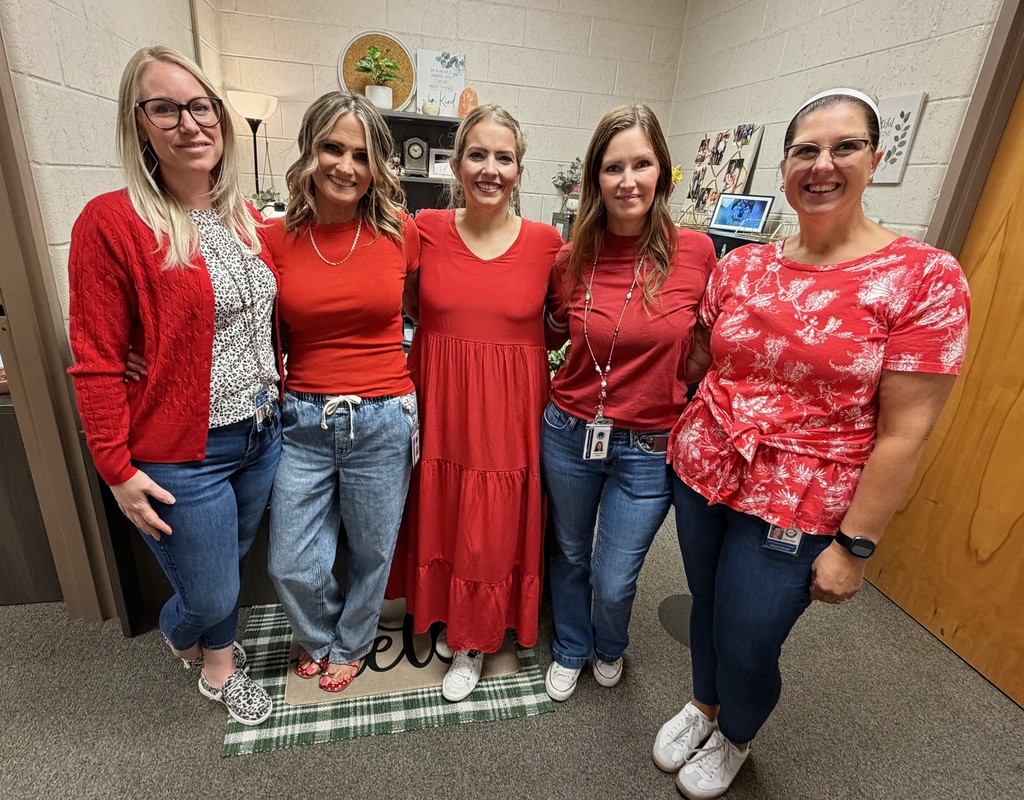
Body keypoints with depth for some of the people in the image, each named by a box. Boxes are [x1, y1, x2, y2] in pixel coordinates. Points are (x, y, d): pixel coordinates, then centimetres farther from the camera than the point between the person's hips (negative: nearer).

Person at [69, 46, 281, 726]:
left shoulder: (243, 217, 5)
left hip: (261, 434, 6)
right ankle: (177, 634, 51)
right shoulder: (111, 222, -14)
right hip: (183, 454, -5)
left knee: (230, 566, 25)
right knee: (211, 596, 13)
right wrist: (119, 470, -11)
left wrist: (276, 400, 11)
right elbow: (97, 362, -13)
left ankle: (220, 668, 53)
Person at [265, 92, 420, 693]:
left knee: (373, 553, 17)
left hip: (384, 421, 0)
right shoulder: (275, 238, -3)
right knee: (292, 566, 11)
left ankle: (350, 645, 49)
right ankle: (320, 636, 47)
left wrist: (407, 373, 2)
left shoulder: (401, 233, -4)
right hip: (303, 422, 1)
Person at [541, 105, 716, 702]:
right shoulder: (575, 257, -5)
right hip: (569, 432, 2)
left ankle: (610, 648, 48)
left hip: (649, 448, -2)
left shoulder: (695, 251, -10)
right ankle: (570, 650, 52)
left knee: (614, 580, 10)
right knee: (570, 555, 21)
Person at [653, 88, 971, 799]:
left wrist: (854, 546, -12)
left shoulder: (925, 277, -11)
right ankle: (703, 707, 54)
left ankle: (736, 738, 47)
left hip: (800, 506, -4)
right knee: (706, 606, 22)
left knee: (746, 642, 10)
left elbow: (903, 432, -13)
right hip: (703, 475, 4)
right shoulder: (741, 267, 1)